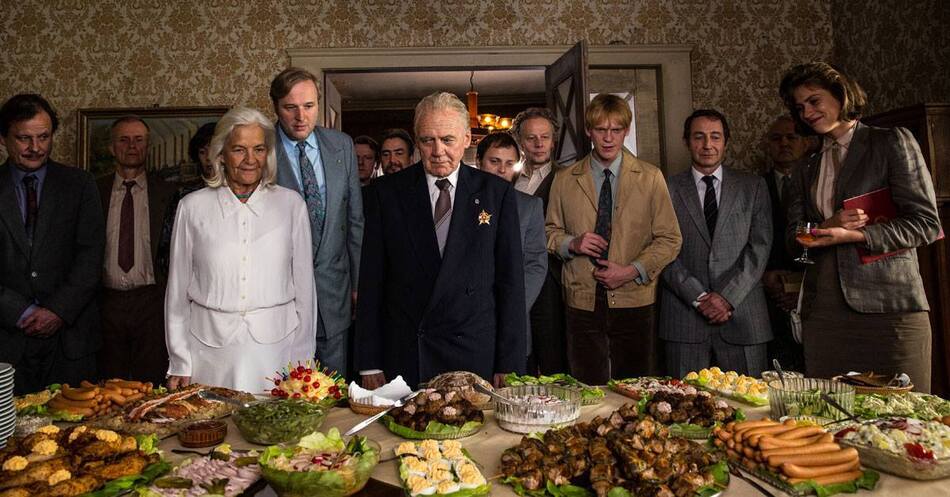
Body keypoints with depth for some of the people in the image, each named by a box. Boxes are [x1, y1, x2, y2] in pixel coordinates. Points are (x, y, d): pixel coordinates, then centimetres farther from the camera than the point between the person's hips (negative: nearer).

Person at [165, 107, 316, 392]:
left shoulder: (290, 204, 4)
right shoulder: (193, 207, 4)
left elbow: (304, 284, 5)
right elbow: (178, 289, 7)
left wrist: (303, 363, 3)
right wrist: (179, 364, 5)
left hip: (276, 346, 0)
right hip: (210, 350, 0)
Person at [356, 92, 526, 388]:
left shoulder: (497, 193, 2)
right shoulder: (386, 192, 3)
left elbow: (511, 281, 1)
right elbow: (372, 279, 3)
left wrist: (509, 365, -3)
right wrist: (369, 363, -1)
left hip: (476, 355, 0)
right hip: (402, 356, 1)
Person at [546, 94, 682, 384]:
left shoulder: (651, 178, 3)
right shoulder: (565, 180, 7)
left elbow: (670, 239, 2)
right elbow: (550, 232, 14)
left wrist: (632, 271, -11)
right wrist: (572, 243, -8)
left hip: (634, 300, 0)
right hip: (582, 302, 1)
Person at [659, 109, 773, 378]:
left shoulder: (753, 186, 10)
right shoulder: (668, 190, 6)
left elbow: (760, 246, 1)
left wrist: (727, 296, -10)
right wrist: (699, 297, -11)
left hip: (742, 317, 1)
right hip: (684, 319, -1)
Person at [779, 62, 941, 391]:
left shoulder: (892, 143, 5)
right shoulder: (806, 172, 19)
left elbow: (925, 223, -2)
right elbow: (793, 240, 13)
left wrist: (852, 235, -14)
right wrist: (827, 226, -8)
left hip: (889, 307, -4)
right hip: (823, 312, 4)